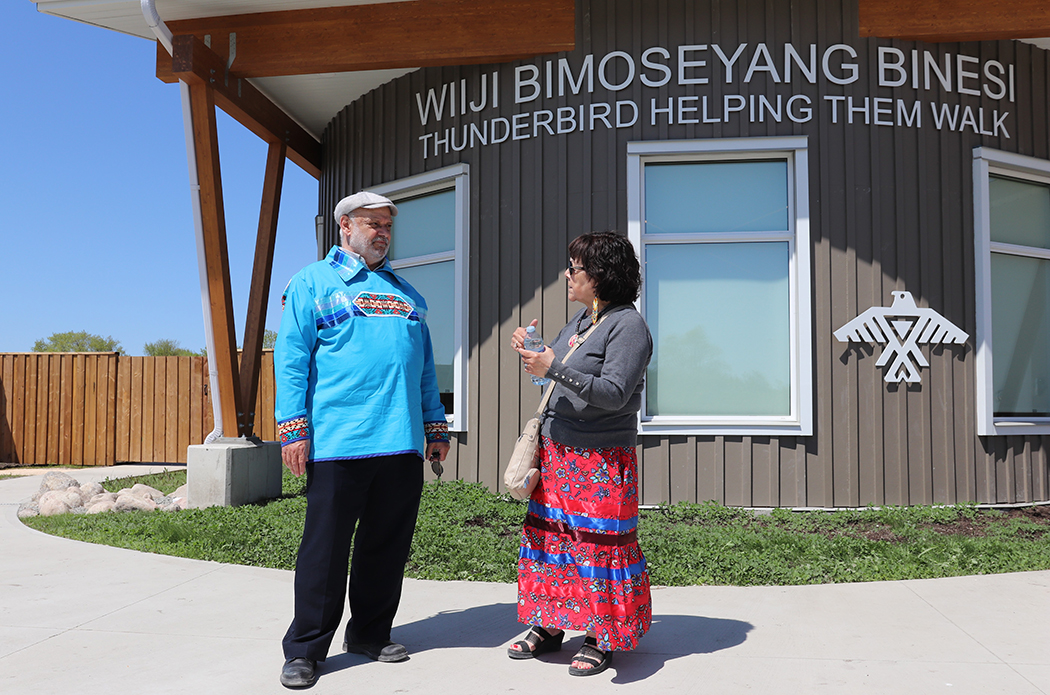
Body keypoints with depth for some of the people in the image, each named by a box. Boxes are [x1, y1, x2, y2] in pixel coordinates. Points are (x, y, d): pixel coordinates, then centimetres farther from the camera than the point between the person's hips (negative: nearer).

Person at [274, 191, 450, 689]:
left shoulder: (406, 293, 21)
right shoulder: (313, 283, 6)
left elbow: (424, 367, 22)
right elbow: (292, 358, -2)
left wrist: (435, 427, 17)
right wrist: (293, 428, -10)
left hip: (402, 443, 5)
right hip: (337, 441, -5)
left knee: (388, 544, 11)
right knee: (325, 548, 1)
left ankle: (370, 634, 27)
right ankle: (305, 649, 14)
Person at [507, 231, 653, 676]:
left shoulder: (628, 325, -13)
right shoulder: (581, 319, 13)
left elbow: (613, 394, -22)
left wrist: (553, 368, -25)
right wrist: (532, 351, 7)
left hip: (601, 459, -9)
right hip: (556, 451, 9)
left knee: (599, 544, -1)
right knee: (547, 534, 13)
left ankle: (602, 638, 15)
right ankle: (548, 627, 26)